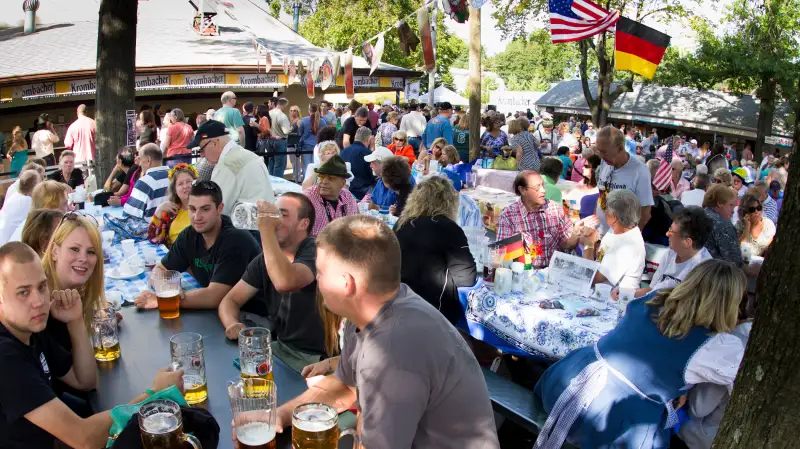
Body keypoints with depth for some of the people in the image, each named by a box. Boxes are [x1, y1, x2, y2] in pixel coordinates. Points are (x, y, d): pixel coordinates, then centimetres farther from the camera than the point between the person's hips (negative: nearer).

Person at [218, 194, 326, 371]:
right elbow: (231, 300, 6)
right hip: (279, 345, 7)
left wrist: (266, 228, -29)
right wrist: (232, 324, -18)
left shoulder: (315, 251, -17)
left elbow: (283, 283, -37)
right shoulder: (265, 258, 6)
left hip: (314, 356, -7)